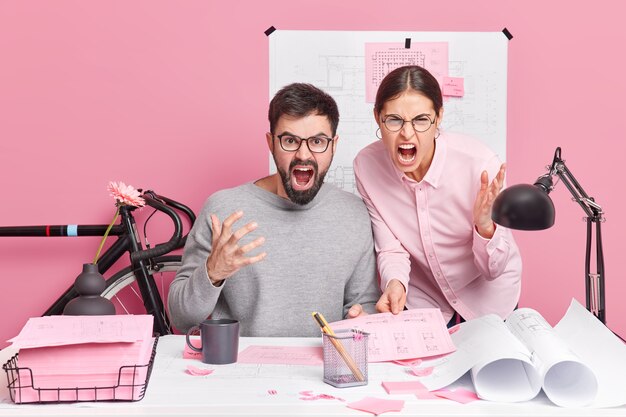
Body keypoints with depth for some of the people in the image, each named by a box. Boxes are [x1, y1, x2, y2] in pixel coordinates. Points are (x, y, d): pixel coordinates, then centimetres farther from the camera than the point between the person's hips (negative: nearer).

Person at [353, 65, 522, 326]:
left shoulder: (480, 164, -27)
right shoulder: (366, 165, -19)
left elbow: (494, 269, -19)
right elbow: (390, 250, -10)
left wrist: (485, 227, -39)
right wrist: (395, 283, -32)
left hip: (487, 298, -1)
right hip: (422, 300, 1)